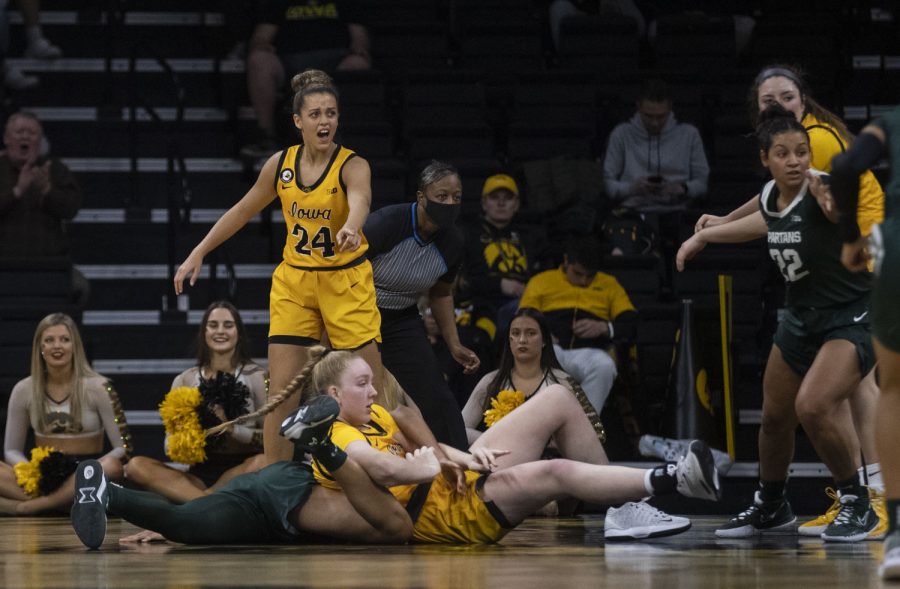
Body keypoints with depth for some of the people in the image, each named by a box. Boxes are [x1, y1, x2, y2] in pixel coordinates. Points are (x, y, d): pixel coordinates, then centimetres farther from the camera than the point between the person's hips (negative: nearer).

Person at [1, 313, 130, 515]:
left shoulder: (97, 387, -2)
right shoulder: (24, 390, 6)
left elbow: (123, 448, -5)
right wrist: (25, 469, -13)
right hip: (42, 477, 2)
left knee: (112, 466, -36)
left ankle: (27, 506, -33)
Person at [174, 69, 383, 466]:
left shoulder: (352, 166, -15)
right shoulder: (281, 164, -2)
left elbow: (360, 199, -39)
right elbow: (243, 210, 12)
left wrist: (351, 226, -62)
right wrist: (198, 254, 9)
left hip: (346, 282, -3)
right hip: (293, 283, 3)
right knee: (281, 392, -3)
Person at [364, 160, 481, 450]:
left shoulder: (451, 241, -5)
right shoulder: (388, 223, -25)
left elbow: (441, 294, 13)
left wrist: (454, 345, 7)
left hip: (402, 321, 5)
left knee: (435, 398, -5)